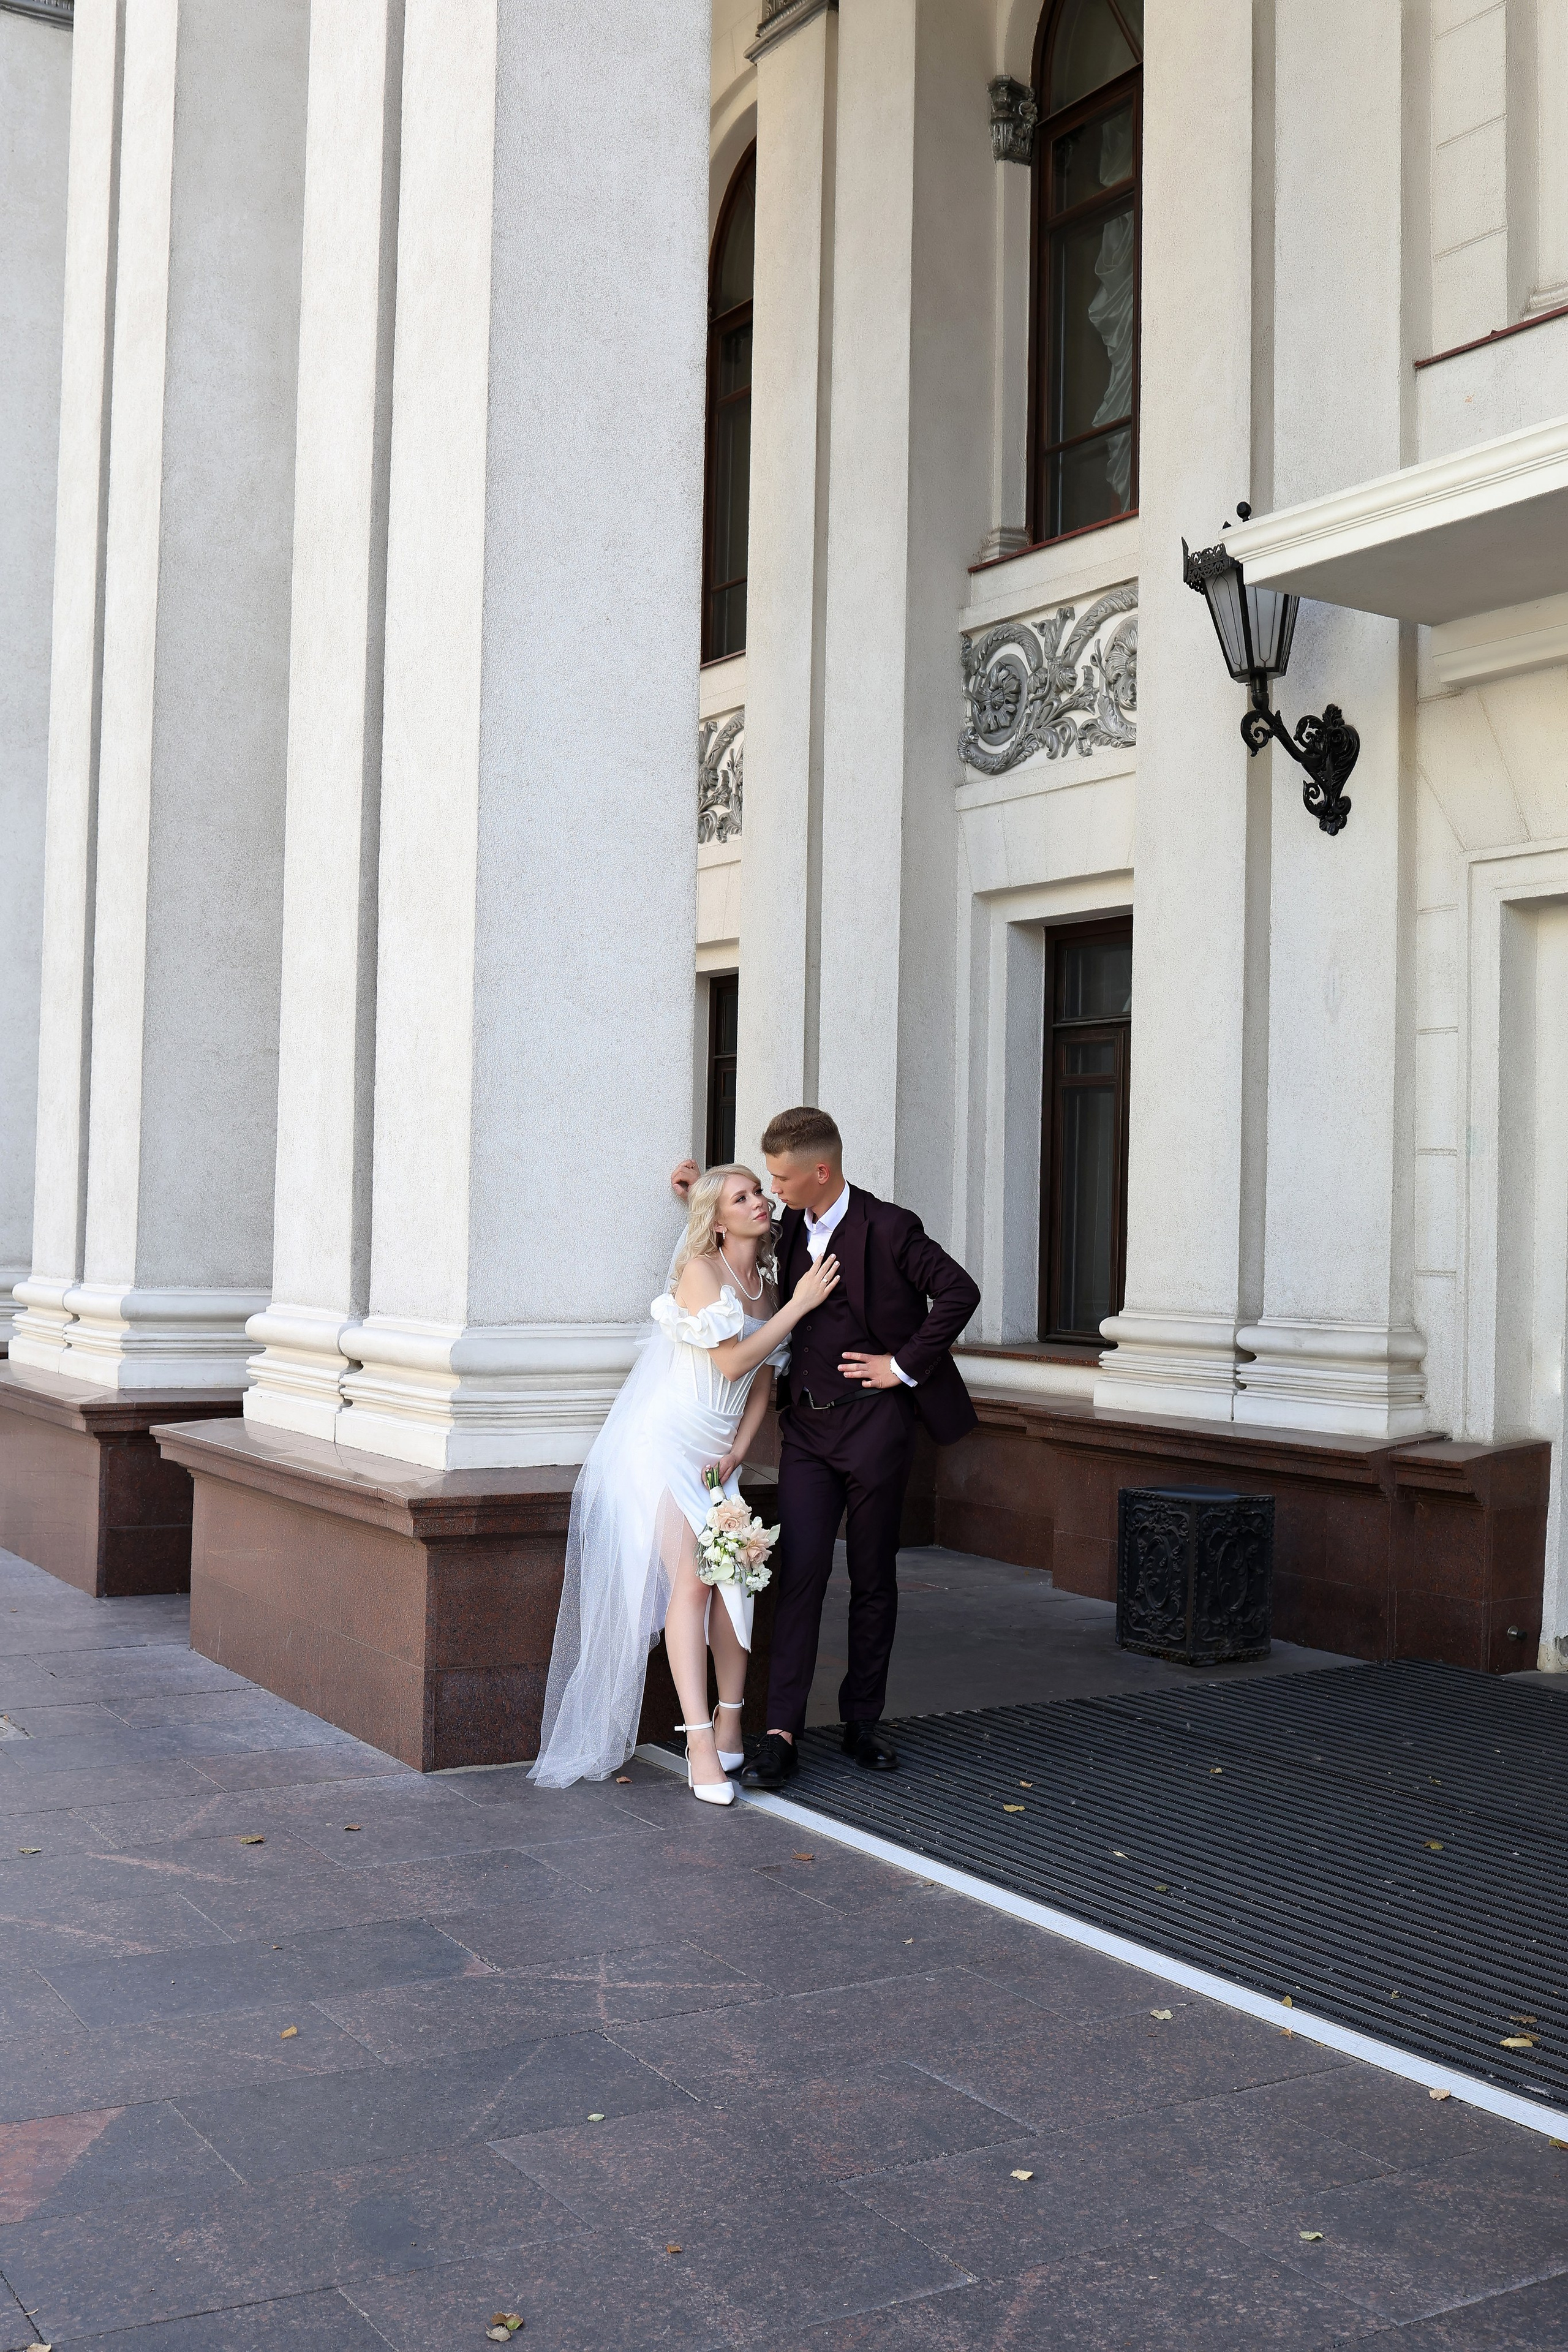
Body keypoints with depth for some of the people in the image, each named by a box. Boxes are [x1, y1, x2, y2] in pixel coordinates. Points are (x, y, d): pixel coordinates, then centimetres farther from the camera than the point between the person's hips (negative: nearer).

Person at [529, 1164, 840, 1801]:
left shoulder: (766, 1283, 11)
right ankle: (701, 1745, -18)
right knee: (692, 1578, -16)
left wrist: (738, 1449, 1)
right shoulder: (700, 1270, -10)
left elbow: (762, 1378, 13)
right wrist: (800, 1304, -14)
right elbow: (732, 1361, -17)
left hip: (714, 1454, 6)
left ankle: (729, 1720, 7)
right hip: (663, 1443, -6)